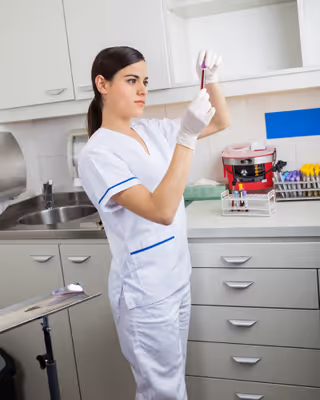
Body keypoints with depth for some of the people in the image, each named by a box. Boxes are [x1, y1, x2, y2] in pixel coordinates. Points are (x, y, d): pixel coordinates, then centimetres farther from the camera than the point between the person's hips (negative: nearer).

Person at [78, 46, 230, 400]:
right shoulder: (98, 153, -18)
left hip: (177, 277, 7)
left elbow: (220, 122, 11)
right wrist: (186, 137, -32)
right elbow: (162, 211, -29)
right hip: (145, 291, -7)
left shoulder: (152, 131, 4)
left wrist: (210, 80, -6)